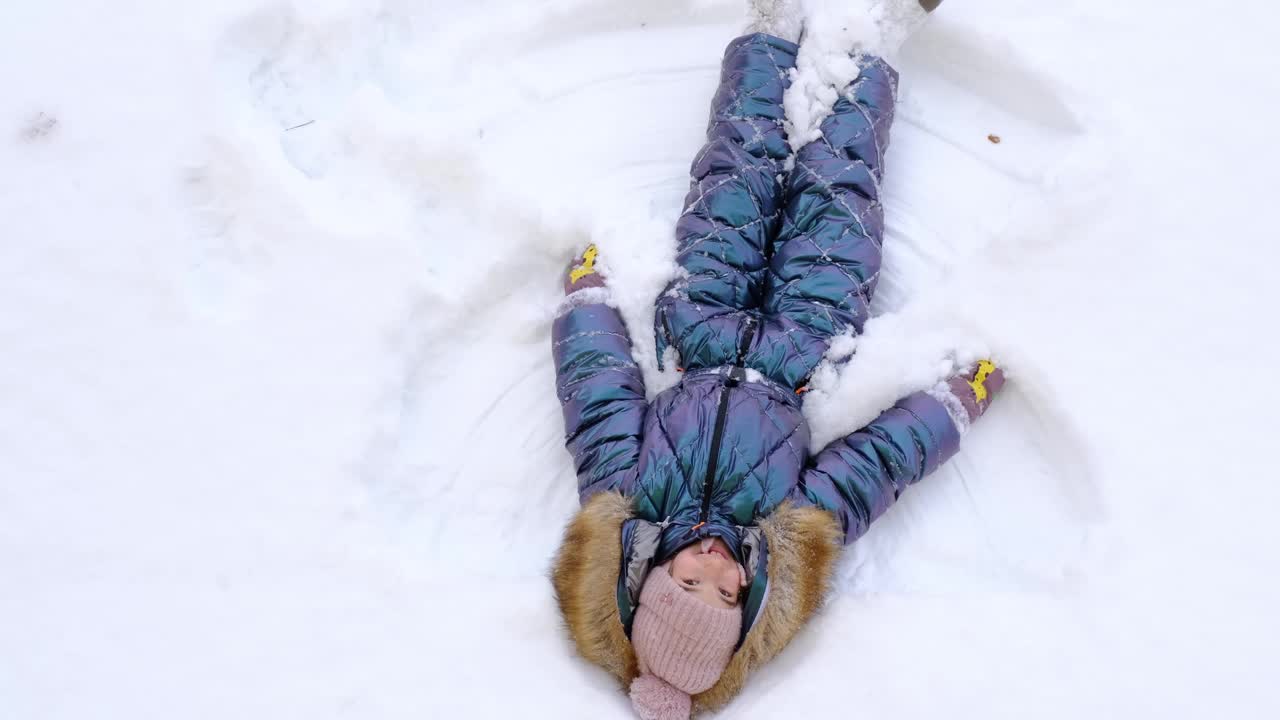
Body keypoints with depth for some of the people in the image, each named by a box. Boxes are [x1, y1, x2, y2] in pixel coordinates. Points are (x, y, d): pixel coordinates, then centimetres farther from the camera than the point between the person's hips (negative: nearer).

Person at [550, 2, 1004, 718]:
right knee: (836, 186, 2)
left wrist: (585, 291, -5)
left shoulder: (614, 512, -32)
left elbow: (599, 388, -20)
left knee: (742, 170, 5)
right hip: (797, 356, -1)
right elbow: (887, 449, -22)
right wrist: (969, 393, -7)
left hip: (705, 338, 1)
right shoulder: (798, 545, -33)